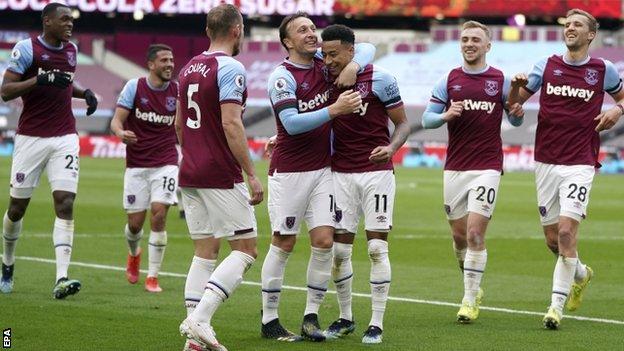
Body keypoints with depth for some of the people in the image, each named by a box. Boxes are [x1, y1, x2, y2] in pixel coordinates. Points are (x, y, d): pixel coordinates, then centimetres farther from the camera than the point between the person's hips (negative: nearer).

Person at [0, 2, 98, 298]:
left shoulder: (71, 50, 11)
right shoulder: (27, 49, -8)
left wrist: (84, 93, 10)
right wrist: (40, 79, -24)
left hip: (65, 138, 4)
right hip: (31, 138, -4)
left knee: (65, 204, -11)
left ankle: (61, 279, -18)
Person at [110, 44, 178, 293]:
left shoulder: (178, 91, 1)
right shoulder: (134, 87, -3)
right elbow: (117, 120, -6)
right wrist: (120, 132, -29)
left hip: (166, 164, 0)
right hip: (136, 166, 0)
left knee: (158, 215, -15)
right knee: (135, 223, 3)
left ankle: (153, 276, -3)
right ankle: (134, 254, 40)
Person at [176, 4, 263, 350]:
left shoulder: (189, 68, 13)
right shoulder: (230, 68, -12)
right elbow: (230, 123, -19)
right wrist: (252, 174, -17)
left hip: (189, 175, 8)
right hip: (221, 176, -8)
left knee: (204, 252, 10)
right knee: (245, 250, -1)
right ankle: (199, 319, -15)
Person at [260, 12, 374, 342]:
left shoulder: (324, 61, 5)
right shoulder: (282, 77, -12)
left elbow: (367, 48, 12)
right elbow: (292, 123, -22)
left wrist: (353, 66, -9)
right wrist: (335, 109, -30)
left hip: (323, 169, 5)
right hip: (289, 172, -5)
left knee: (324, 240, -3)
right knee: (283, 244, -1)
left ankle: (311, 316, 5)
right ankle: (269, 321, 7)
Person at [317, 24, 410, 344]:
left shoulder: (380, 80, -9)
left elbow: (403, 124, -2)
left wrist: (391, 148, -21)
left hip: (376, 171, -3)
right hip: (341, 172, 4)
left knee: (377, 248, -4)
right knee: (339, 249, 3)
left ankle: (377, 323, 1)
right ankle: (345, 318, 18)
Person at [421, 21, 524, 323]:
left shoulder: (501, 81, 2)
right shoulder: (448, 81, 6)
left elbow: (514, 120, 11)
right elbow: (427, 118, 4)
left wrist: (517, 113, -12)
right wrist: (446, 115, -17)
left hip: (487, 167, -3)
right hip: (454, 168, 3)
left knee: (475, 234, -12)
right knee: (459, 235, 9)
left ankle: (470, 298, -5)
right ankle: (473, 288, 30)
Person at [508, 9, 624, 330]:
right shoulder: (546, 66, 6)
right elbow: (514, 102, 10)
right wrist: (517, 86, -12)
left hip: (580, 164, -3)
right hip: (546, 161, 3)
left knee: (566, 231, -16)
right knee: (552, 238, 8)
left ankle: (557, 306, -10)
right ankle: (580, 273, 40)